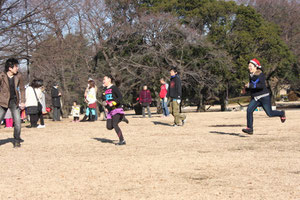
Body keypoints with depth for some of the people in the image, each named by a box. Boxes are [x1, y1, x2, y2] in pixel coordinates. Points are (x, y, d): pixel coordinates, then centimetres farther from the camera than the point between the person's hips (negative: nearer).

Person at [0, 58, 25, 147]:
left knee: (17, 121, -3)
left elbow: (22, 89, 10)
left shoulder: (18, 76, -1)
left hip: (14, 101, 2)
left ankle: (17, 141, 12)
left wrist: (22, 101, 6)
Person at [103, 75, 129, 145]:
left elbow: (120, 97, -16)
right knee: (109, 127, 1)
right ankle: (121, 118, 22)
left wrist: (113, 103, -26)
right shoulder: (105, 89, 16)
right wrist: (106, 106, 18)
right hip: (110, 110, 8)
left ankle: (122, 141, -11)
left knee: (114, 125, -18)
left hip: (117, 109, -8)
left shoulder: (114, 88, -8)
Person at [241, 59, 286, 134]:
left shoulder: (261, 74, -13)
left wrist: (250, 85, -29)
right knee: (249, 110, -16)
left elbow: (262, 86, -26)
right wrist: (246, 89, 11)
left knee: (270, 113, 3)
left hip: (264, 97, -6)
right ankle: (249, 128, -15)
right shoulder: (251, 75, 9)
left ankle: (281, 113, 34)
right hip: (255, 98, 6)